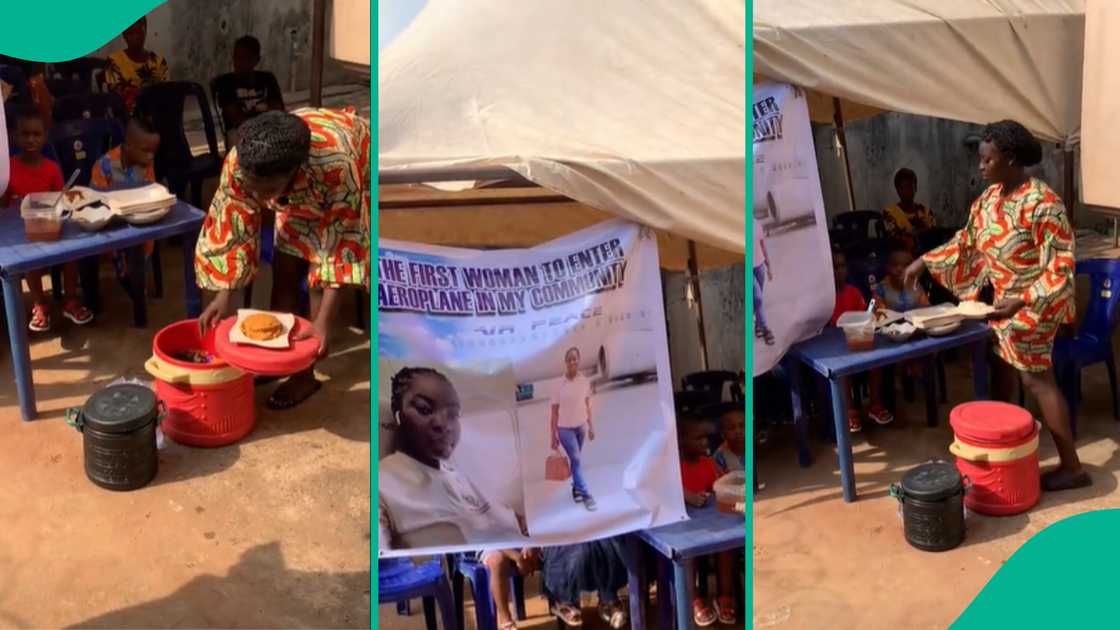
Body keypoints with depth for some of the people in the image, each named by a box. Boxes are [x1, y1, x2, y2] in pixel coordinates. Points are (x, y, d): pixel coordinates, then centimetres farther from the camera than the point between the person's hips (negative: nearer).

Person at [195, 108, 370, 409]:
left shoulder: (336, 167, -46)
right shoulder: (238, 163, -34)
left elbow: (342, 243, -37)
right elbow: (231, 227, -19)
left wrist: (323, 321, -39)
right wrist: (223, 296, -24)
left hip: (357, 179, -4)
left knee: (323, 272, -11)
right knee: (284, 270, 0)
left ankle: (304, 372, 0)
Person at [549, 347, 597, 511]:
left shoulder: (585, 381, -5)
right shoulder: (559, 385, -15)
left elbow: (587, 405, 8)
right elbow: (554, 412, -9)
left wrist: (591, 426, 10)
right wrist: (553, 436, -7)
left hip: (581, 426, 3)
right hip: (565, 429, -3)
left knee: (577, 459, 14)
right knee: (577, 460, -3)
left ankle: (576, 488, 32)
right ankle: (586, 495, 5)